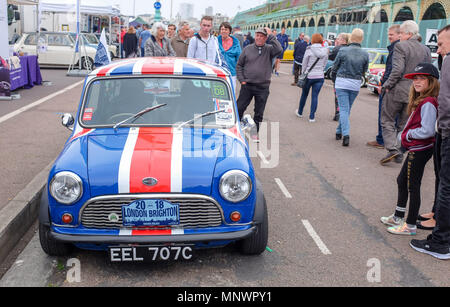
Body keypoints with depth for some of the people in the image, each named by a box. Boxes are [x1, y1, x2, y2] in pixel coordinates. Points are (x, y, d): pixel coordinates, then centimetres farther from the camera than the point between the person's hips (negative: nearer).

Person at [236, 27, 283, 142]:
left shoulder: (269, 49, 0)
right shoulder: (248, 49, 4)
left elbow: (279, 50, -23)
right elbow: (239, 65, 8)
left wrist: (271, 35, -18)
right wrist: (242, 80, -2)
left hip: (263, 87, -1)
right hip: (247, 85, 1)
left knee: (259, 113, 8)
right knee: (239, 108, 2)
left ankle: (255, 133, 22)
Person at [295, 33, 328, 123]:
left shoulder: (309, 50, -10)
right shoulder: (325, 51, 0)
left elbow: (304, 64, -3)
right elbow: (324, 64, 8)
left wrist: (303, 74, 11)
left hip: (309, 76, -2)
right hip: (320, 76, 2)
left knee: (304, 94, 15)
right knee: (315, 96, 5)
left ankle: (300, 112, 32)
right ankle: (312, 117, 6)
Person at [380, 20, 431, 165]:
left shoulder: (400, 46, -11)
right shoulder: (426, 50, 8)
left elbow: (397, 70, -20)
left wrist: (387, 85, -11)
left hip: (397, 91, -6)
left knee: (387, 121, 5)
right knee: (404, 124, 15)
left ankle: (392, 149, -10)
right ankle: (399, 154, 18)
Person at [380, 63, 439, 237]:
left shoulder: (428, 103, -20)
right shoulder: (420, 100, 11)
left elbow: (427, 131, -27)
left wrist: (408, 134, -13)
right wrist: (407, 136, 3)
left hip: (420, 150, -11)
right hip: (415, 149, 11)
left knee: (412, 187, -1)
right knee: (402, 181, 20)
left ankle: (411, 225, 11)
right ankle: (398, 217, 35)